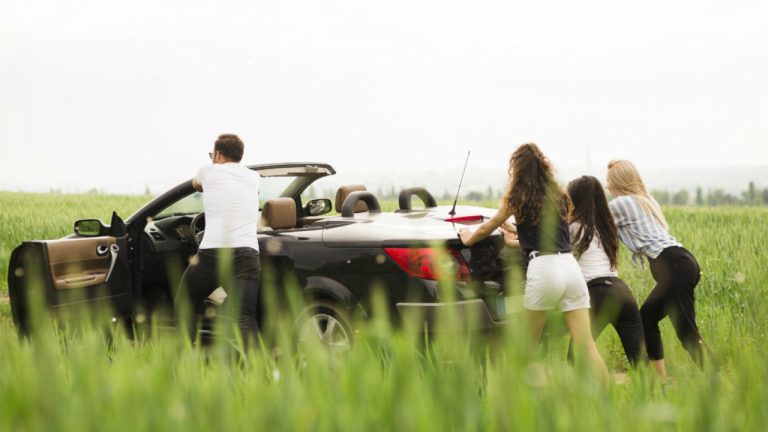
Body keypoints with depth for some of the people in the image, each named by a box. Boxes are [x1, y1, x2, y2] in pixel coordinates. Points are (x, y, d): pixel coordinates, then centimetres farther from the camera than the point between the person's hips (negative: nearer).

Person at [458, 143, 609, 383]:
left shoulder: (517, 198, 6)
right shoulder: (558, 196, 19)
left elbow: (487, 228, 18)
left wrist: (468, 239, 38)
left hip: (542, 268, -4)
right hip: (571, 267, 5)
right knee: (586, 345, -1)